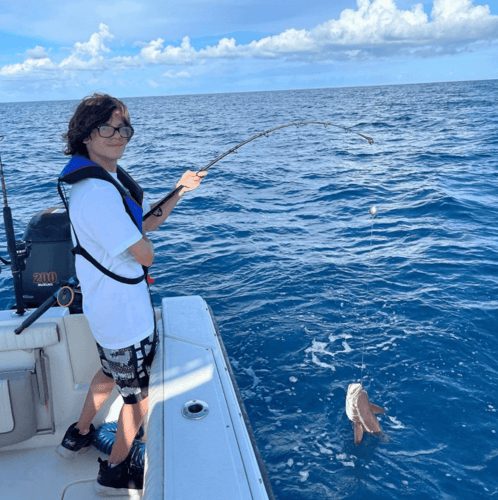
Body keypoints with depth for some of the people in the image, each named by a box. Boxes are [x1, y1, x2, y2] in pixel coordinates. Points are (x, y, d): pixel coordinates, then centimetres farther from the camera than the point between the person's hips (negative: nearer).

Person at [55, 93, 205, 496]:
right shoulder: (97, 192, -29)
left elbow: (148, 223, 11)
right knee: (140, 392, 10)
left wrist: (180, 190, 2)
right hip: (126, 315, -10)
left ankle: (79, 435, 53)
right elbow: (145, 254, -25)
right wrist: (143, 243, -2)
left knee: (112, 370, 32)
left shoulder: (111, 177, 4)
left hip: (107, 308, 10)